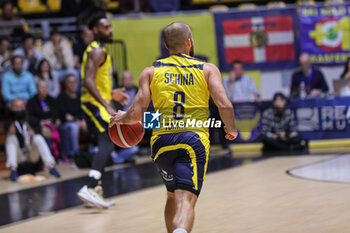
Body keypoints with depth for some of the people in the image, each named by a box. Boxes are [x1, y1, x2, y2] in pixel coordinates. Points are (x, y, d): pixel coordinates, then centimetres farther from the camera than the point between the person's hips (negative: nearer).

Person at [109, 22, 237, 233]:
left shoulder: (151, 72, 11)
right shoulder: (208, 69, 9)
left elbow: (137, 114, 3)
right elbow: (224, 105, -3)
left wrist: (121, 118, 25)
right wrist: (231, 130, 16)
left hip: (162, 140, 3)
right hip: (195, 139, -3)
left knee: (173, 195, 26)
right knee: (186, 200, -15)